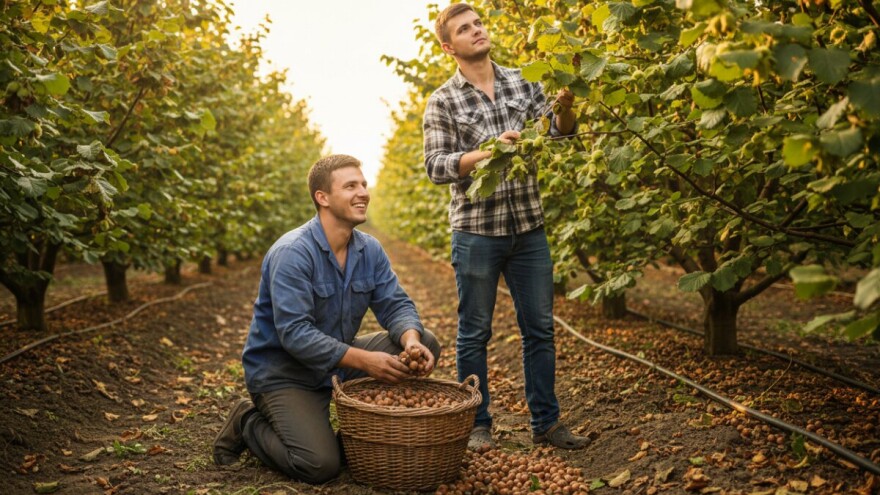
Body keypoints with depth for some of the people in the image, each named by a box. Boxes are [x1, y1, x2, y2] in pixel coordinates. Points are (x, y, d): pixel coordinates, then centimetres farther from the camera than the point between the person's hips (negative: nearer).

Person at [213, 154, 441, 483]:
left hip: (340, 362, 7)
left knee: (426, 344, -7)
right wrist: (364, 360, -35)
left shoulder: (369, 249, -2)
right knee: (320, 464, -24)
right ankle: (248, 424, 5)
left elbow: (396, 305, -4)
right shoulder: (292, 253, -24)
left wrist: (411, 340, -28)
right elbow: (294, 334, -31)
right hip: (283, 372, -7)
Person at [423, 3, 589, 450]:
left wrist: (566, 106, -21)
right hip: (476, 231, -3)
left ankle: (546, 422, 21)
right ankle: (477, 424, 20)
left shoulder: (522, 82, 8)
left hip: (528, 228, 4)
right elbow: (436, 167, -10)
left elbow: (560, 131, 1)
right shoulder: (443, 102, -3)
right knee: (475, 333, 6)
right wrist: (489, 151, -24)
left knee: (540, 329, 9)